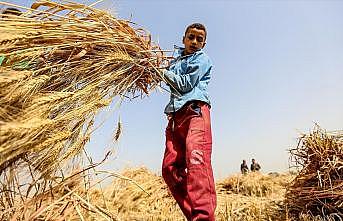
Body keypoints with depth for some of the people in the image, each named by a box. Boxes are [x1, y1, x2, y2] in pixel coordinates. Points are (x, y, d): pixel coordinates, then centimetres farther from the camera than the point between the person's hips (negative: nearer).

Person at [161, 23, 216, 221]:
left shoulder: (202, 59, 11)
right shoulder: (176, 60, 32)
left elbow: (185, 84, -2)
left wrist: (165, 72, 10)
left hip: (195, 111, -6)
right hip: (176, 115, 6)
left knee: (196, 160, -26)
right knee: (170, 167, -5)